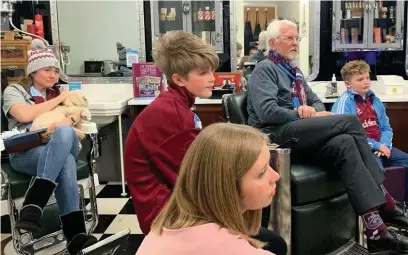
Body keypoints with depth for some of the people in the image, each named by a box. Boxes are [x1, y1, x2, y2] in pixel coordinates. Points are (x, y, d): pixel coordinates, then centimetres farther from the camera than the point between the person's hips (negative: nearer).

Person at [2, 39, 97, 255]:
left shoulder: (61, 93, 25)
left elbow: (77, 114, 8)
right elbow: (24, 115, -8)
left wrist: (67, 121, -18)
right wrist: (59, 99, 0)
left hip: (61, 149, 3)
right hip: (25, 153, -3)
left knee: (65, 133, -37)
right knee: (65, 162, -37)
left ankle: (32, 208, -44)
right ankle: (75, 235, -42)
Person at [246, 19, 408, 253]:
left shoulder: (294, 71, 25)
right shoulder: (265, 69, -1)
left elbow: (317, 102, 24)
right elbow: (267, 111, -17)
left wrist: (316, 112, -1)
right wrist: (304, 115, -9)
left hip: (297, 136, 8)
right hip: (276, 135, -8)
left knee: (344, 144, -24)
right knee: (351, 122, -22)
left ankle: (375, 228, -29)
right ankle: (385, 203, -18)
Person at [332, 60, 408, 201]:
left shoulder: (374, 100, 15)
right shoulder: (344, 102, -8)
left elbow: (386, 127, 15)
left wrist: (385, 145, -7)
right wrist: (376, 145, -15)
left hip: (380, 147, 8)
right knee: (378, 170, -34)